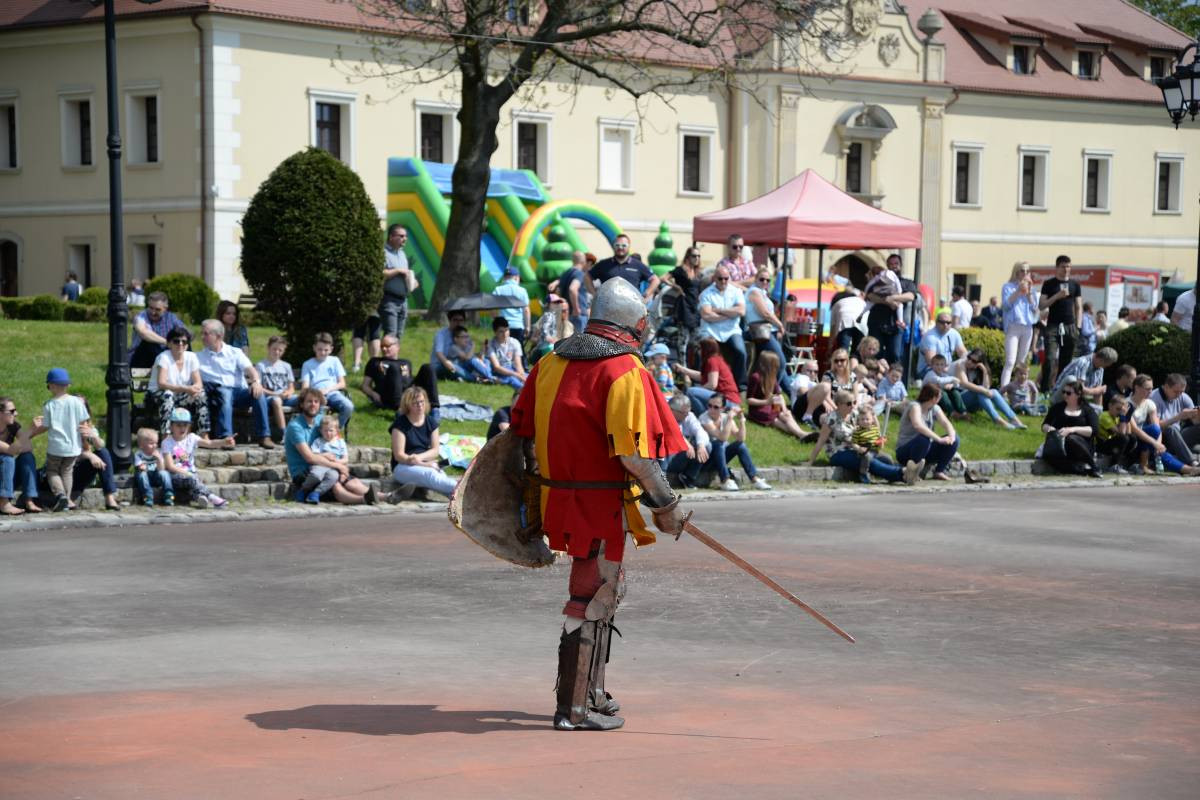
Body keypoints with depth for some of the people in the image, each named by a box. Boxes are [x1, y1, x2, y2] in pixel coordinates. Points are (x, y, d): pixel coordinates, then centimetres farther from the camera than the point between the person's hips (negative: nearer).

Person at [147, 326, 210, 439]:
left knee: (201, 395, -21)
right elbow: (161, 383, -25)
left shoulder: (191, 357, 2)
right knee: (167, 394, -37)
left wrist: (195, 388, -29)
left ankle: (204, 436, -20)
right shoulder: (164, 357, -13)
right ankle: (165, 437, -41)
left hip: (181, 398, 4)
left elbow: (199, 383, -3)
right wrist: (185, 389, -37)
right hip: (157, 395, -4)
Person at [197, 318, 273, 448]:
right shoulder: (199, 357, 16)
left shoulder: (235, 352, 16)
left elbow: (249, 369, 1)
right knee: (224, 393, -37)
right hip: (218, 392, -1)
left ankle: (264, 436, -29)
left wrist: (256, 381, -21)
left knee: (258, 393, -29)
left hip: (240, 391, 1)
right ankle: (226, 437, -48)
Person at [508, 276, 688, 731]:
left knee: (603, 591, 23)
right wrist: (665, 506, -12)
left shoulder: (550, 363, 8)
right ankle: (574, 709, 6)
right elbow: (632, 454, -20)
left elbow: (523, 430, 14)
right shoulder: (625, 372, -15)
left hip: (559, 499, 8)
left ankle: (591, 692, 32)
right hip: (600, 505, -8)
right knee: (592, 601, 1)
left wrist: (538, 485, 25)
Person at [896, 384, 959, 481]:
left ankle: (939, 471, -3)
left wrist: (951, 435, -30)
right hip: (905, 452, -7)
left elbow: (946, 423, -6)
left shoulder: (935, 408, 6)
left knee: (954, 439, -7)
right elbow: (918, 426, -37)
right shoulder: (914, 407, -19)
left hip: (926, 450, 7)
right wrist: (939, 439, -42)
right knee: (924, 438, -38)